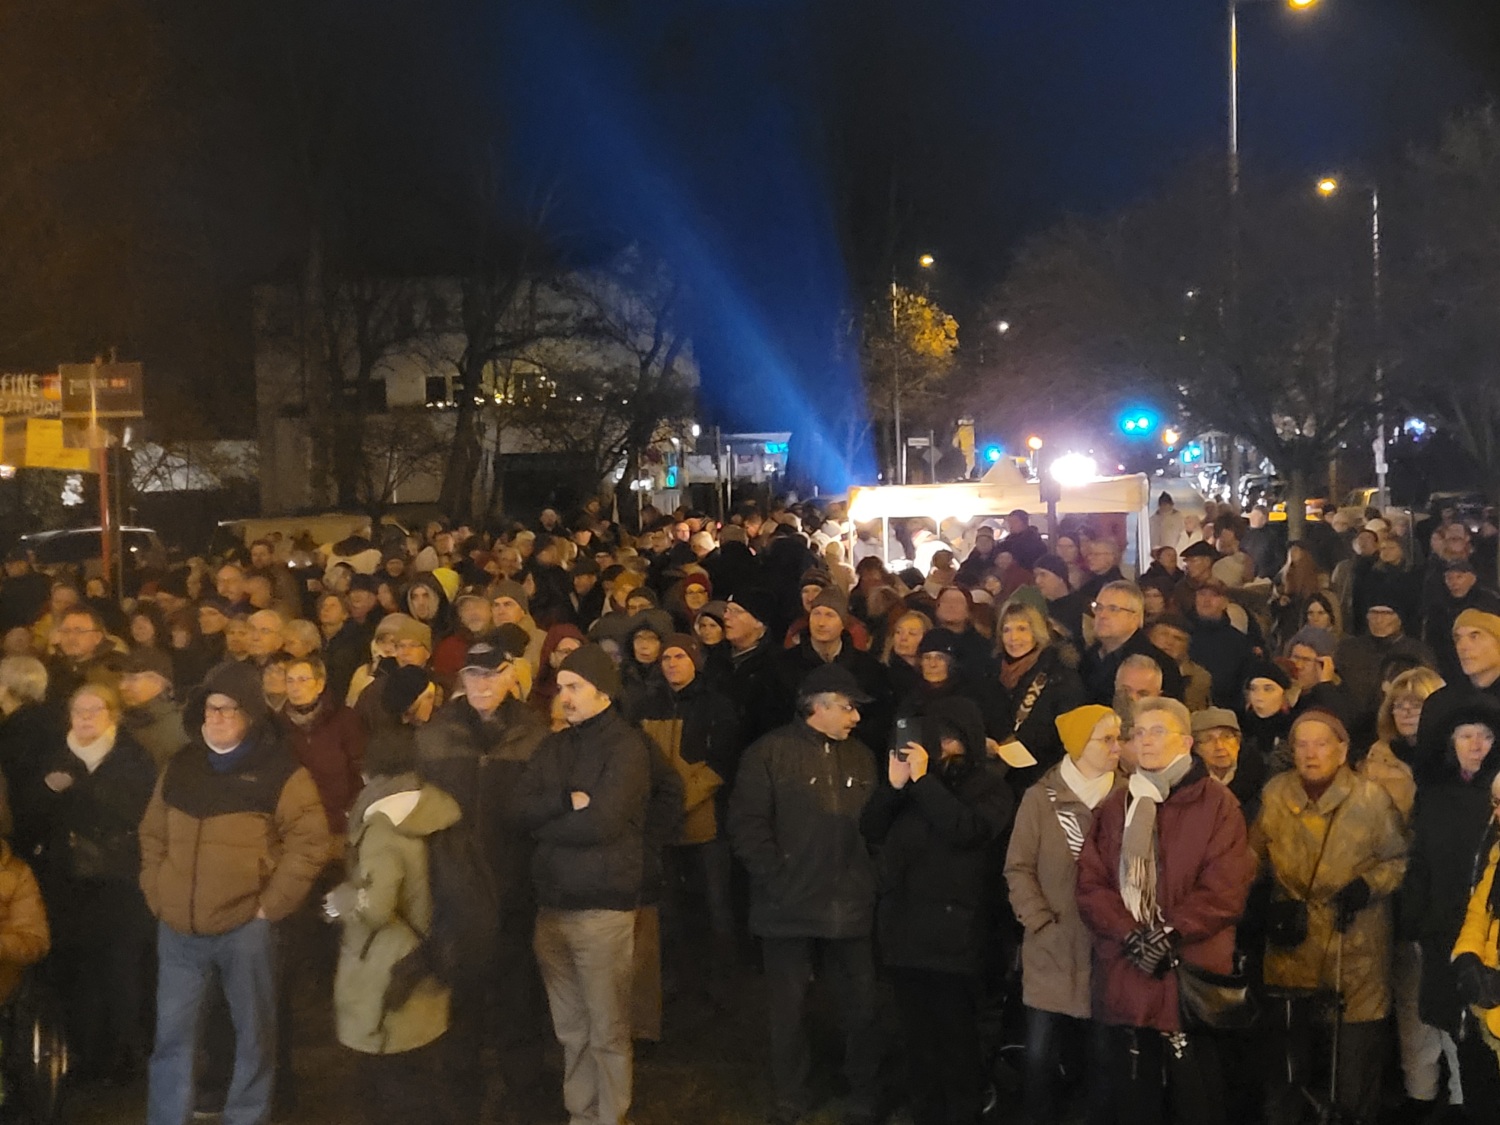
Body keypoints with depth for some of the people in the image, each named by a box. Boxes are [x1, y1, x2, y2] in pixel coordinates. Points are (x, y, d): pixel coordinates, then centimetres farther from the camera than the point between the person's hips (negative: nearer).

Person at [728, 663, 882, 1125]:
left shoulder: (862, 757, 11)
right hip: (789, 907, -3)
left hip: (851, 907, 4)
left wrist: (870, 879, 1)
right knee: (788, 1008, 9)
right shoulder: (770, 752, -5)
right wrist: (776, 877, -13)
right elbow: (746, 824, -10)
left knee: (860, 1004, 10)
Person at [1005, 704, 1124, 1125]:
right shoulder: (1041, 797, -2)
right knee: (1041, 1053, 6)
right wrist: (1041, 923, -9)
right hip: (1053, 950, 0)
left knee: (1104, 1055, 8)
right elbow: (1019, 868, -1)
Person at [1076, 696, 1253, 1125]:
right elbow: (1091, 884, 5)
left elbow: (1225, 887, -9)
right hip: (1125, 980, 4)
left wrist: (1171, 934, -16)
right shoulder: (1114, 808, 14)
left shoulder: (1216, 803, 0)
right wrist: (1130, 936, -11)